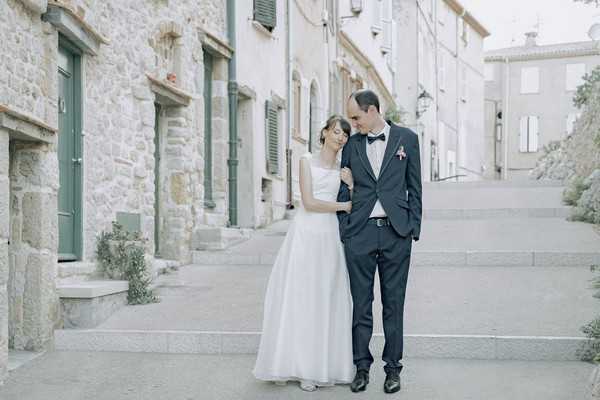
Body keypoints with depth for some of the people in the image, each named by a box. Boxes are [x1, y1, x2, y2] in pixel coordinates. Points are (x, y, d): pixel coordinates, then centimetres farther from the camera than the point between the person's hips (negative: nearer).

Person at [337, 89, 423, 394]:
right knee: (361, 304, 6)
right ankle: (362, 366, 17)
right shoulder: (351, 145, 9)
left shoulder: (406, 139, 4)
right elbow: (344, 190, 11)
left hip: (396, 232, -1)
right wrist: (344, 231, 3)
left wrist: (414, 228, 0)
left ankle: (393, 367, 16)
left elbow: (414, 187, 5)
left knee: (393, 304, 6)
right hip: (359, 233, 2)